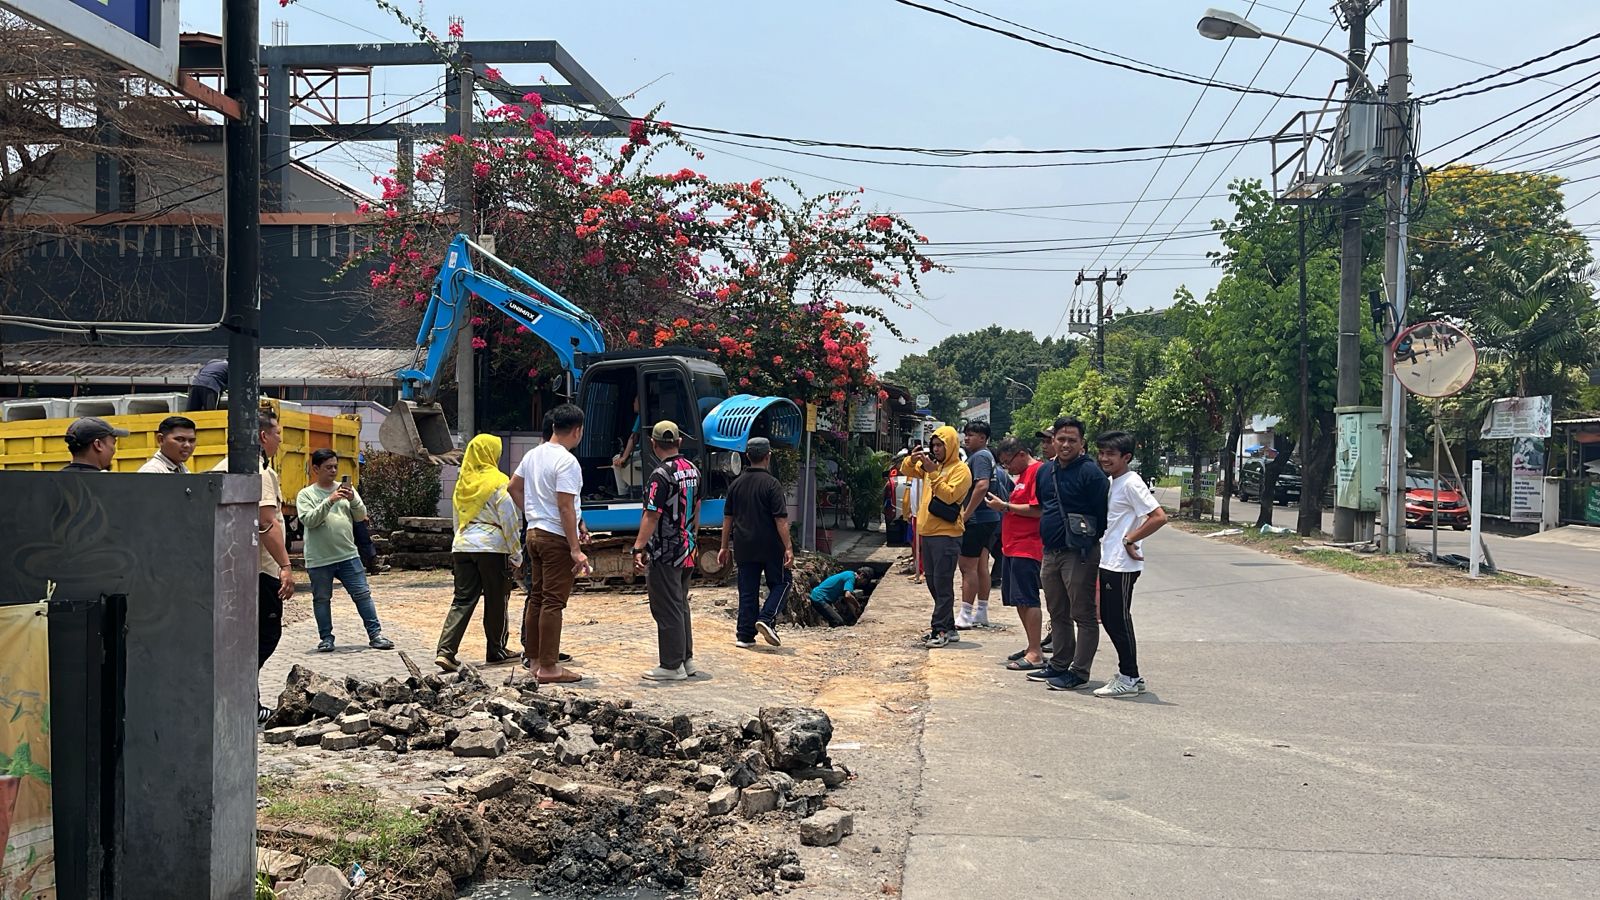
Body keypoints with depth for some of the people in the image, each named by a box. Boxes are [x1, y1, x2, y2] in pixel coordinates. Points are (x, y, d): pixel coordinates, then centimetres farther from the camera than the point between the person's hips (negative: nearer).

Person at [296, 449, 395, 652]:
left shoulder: (346, 489, 10)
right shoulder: (306, 494, 0)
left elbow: (361, 515, 5)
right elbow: (308, 520, -14)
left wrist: (352, 500, -14)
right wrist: (330, 500, -22)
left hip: (348, 555, 2)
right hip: (319, 559, -2)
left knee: (362, 594, 1)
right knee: (321, 599, 8)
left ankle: (375, 635, 6)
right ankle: (326, 638, 20)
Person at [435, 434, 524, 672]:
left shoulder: (462, 483, 13)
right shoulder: (498, 482, -7)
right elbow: (509, 521, -7)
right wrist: (516, 554, -1)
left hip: (462, 545, 6)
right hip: (491, 546, -5)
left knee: (462, 600, 4)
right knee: (496, 601, 9)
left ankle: (445, 651, -9)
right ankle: (496, 650, 18)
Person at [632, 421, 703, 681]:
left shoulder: (661, 475, -18)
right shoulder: (693, 470, 8)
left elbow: (652, 516, -22)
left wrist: (638, 548, -20)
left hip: (664, 554, -8)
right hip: (687, 552, 8)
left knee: (666, 610, -1)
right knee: (681, 605, 18)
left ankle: (672, 666, 3)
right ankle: (686, 659, 24)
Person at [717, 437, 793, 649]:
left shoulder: (736, 484, 6)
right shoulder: (771, 484, -10)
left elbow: (728, 518, 11)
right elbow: (780, 519, -14)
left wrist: (725, 547, 18)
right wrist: (788, 548, -12)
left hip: (744, 547, 5)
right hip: (770, 546, -5)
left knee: (747, 591, 9)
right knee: (780, 583, 11)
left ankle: (745, 635, 7)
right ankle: (767, 619, -8)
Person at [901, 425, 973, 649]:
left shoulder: (961, 470, -8)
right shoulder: (931, 465, 13)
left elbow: (949, 495, -21)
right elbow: (907, 471, 24)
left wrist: (933, 473, -22)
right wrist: (913, 459, 3)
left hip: (946, 535, -8)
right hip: (927, 532, 8)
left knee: (943, 585, -8)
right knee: (933, 584, 13)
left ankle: (940, 630, -6)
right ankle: (948, 628, 20)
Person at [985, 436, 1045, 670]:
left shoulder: (1038, 472, -12)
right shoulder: (1022, 474, 20)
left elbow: (1038, 510, -20)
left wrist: (1006, 506, -15)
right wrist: (1004, 506, 12)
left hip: (1027, 548, -10)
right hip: (1013, 547, 10)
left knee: (1027, 599, -10)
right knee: (1018, 600, 13)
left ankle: (1035, 654, -9)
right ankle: (1032, 647, 21)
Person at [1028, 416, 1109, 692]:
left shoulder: (1091, 473, -12)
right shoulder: (1045, 472, 12)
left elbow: (1103, 515, -14)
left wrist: (1089, 542, -12)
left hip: (1079, 555, -8)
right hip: (1050, 553, 8)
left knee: (1083, 615, 0)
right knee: (1058, 614, 18)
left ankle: (1079, 671, 5)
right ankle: (1059, 664, 29)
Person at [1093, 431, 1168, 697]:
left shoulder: (1131, 483, -15)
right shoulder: (1110, 482, 13)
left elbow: (1159, 517, -23)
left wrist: (1130, 540, -18)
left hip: (1122, 566, -9)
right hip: (1107, 562, 9)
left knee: (1119, 620, -3)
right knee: (1108, 618, 13)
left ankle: (1129, 678, 6)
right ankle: (1129, 673, 22)